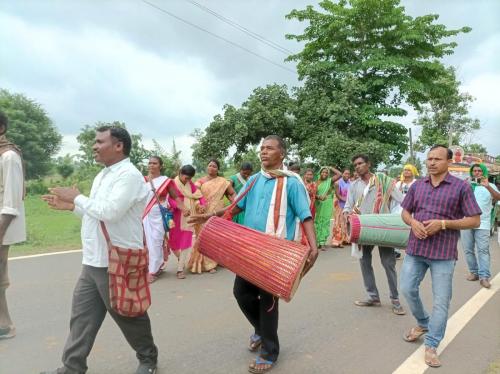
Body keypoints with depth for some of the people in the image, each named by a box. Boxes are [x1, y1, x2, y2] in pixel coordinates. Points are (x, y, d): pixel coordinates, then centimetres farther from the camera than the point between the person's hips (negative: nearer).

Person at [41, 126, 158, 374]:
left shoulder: (129, 175, -16)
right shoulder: (102, 176, 15)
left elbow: (111, 211, -27)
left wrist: (77, 198, -14)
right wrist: (70, 206, 9)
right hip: (93, 262, 9)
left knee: (129, 316, 7)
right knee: (82, 315, 13)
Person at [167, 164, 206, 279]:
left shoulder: (191, 184, 7)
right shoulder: (173, 184, -7)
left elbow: (199, 195, 1)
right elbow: (171, 199, -19)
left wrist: (202, 204, -20)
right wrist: (182, 208, -34)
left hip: (188, 217, 3)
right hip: (176, 217, -3)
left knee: (186, 242, -2)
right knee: (175, 241, 7)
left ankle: (180, 269, 4)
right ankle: (181, 259, 36)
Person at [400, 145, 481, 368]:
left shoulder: (461, 187, -5)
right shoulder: (417, 185, 7)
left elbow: (474, 221, -6)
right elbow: (405, 212, 15)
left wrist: (443, 224, -17)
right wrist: (412, 222, -9)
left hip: (443, 252, -4)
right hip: (415, 248, 4)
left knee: (441, 301, 2)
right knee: (407, 289, 9)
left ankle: (431, 345, 17)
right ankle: (423, 323, 37)